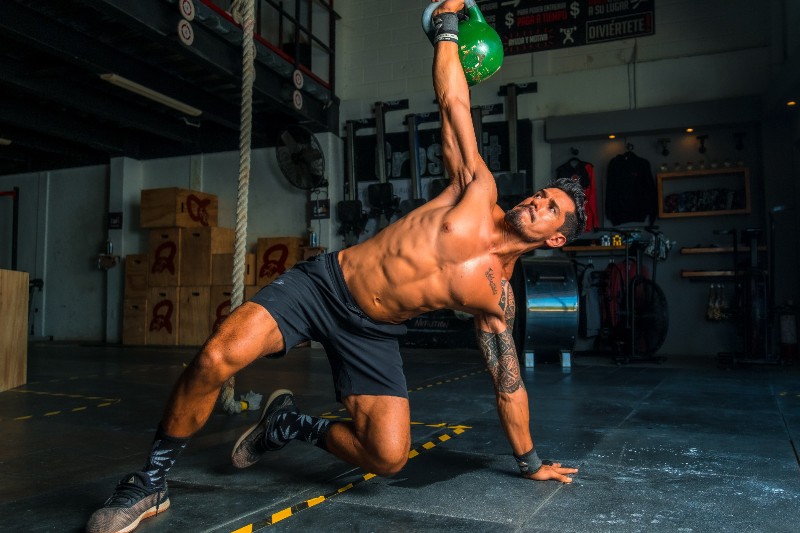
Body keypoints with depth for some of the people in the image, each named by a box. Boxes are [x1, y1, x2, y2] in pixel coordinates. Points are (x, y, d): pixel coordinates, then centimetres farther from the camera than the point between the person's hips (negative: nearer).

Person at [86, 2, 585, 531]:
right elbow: (453, 102, 0)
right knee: (217, 357, -24)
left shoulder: (497, 297, 0)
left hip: (372, 335, 2)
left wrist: (531, 461, 14)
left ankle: (295, 424, 14)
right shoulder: (479, 193, -3)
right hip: (324, 283, -2)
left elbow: (509, 382, 9)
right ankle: (152, 481, 1)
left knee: (389, 457, -16)